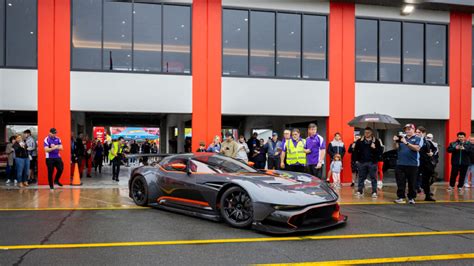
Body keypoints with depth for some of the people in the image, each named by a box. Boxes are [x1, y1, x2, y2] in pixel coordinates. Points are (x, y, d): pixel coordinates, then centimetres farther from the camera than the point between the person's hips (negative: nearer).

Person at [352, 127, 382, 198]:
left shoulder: (376, 141, 3)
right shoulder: (360, 141, 6)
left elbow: (380, 151, 0)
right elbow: (355, 151, 8)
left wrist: (375, 148, -17)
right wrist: (357, 160, 3)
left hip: (372, 163, -1)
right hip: (361, 162, 1)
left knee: (373, 178, 2)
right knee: (361, 178, 9)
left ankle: (374, 192, 7)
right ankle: (359, 191, 17)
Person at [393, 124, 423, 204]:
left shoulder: (418, 139, 2)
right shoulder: (401, 137, 12)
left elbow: (417, 148, -14)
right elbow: (396, 147, 4)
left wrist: (406, 143, -23)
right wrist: (395, 141, -16)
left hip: (412, 164, -3)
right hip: (400, 164, 3)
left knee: (412, 182, 4)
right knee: (400, 182, 4)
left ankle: (411, 198, 14)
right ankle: (400, 197, 10)